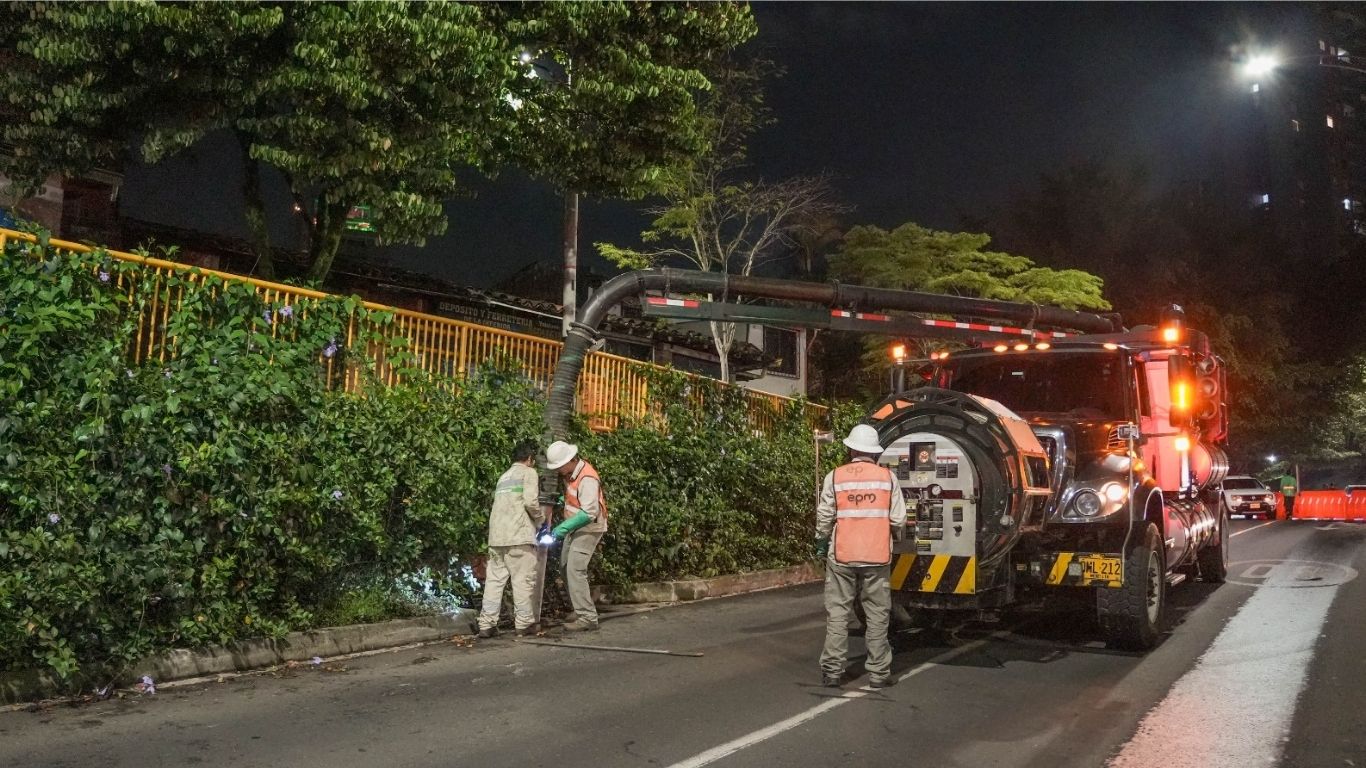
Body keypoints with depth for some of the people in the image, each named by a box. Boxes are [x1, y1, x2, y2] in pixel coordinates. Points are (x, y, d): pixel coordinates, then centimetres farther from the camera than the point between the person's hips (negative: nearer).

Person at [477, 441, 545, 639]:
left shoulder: (504, 476, 25)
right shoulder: (528, 472, 2)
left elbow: (504, 504, 19)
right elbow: (530, 502, -11)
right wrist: (541, 519, 7)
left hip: (496, 535, 7)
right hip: (518, 534, -7)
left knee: (495, 579, 6)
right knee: (523, 579, 0)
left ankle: (487, 624, 2)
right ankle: (525, 623, 2)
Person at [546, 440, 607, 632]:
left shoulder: (587, 478, -25)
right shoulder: (569, 473, 3)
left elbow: (589, 513, -30)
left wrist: (563, 528, -31)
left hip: (589, 528, -10)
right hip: (575, 528, 10)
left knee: (575, 570, -16)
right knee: (567, 568, 12)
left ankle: (587, 618, -14)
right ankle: (581, 611, 22)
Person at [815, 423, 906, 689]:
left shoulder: (835, 477, -3)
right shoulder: (887, 477, -1)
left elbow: (824, 517, -2)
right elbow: (898, 520, -2)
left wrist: (821, 542, 17)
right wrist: (893, 534, 20)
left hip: (841, 557, 0)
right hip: (877, 557, 0)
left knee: (837, 614, 6)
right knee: (877, 616, 8)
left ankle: (832, 671, 7)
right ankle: (878, 672, 11)